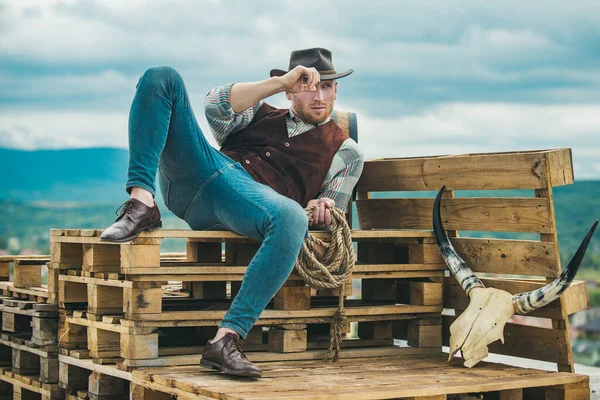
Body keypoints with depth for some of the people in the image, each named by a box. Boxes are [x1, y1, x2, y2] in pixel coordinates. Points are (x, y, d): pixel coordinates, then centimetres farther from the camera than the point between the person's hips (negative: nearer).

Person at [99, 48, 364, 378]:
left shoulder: (345, 151, 24)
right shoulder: (263, 113, 30)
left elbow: (330, 214, 19)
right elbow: (215, 107, 9)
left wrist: (321, 206, -6)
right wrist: (280, 82, 4)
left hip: (249, 194, -3)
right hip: (199, 169, 3)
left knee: (292, 219, -41)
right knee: (161, 77, -10)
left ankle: (226, 340, -41)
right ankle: (142, 205, -25)